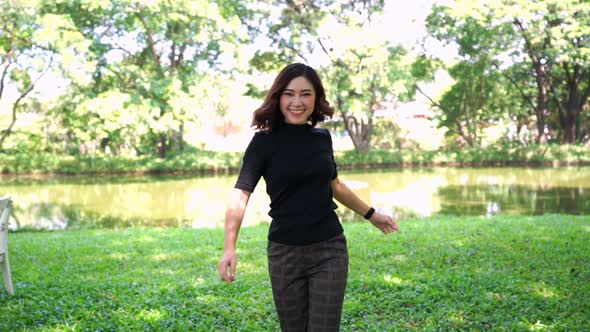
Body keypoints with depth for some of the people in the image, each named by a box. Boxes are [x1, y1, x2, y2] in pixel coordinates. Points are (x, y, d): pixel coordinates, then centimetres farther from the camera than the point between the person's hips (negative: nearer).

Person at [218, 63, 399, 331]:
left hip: (330, 250, 2)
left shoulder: (322, 137, 4)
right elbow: (240, 194, -18)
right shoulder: (264, 142, -8)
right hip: (285, 253, -2)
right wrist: (229, 247, -32)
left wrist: (370, 214, 29)